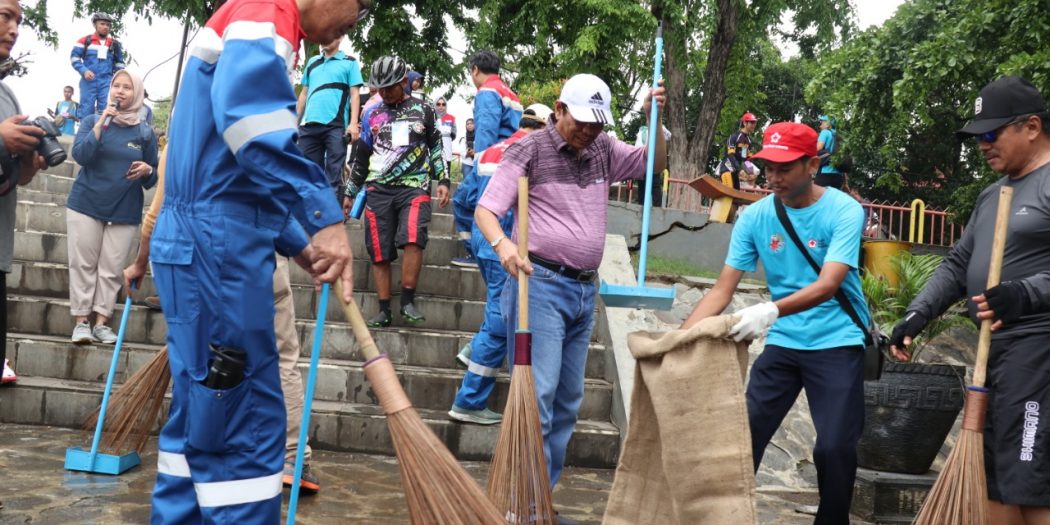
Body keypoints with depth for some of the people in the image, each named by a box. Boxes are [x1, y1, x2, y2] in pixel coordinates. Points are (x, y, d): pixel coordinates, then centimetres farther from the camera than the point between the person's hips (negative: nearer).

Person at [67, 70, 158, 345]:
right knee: (83, 264, 1)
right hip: (86, 204, 0)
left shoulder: (145, 132, 4)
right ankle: (81, 321, 7)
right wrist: (101, 124, -18)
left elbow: (153, 179, 6)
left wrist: (147, 171, -17)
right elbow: (80, 155, -13)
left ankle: (102, 323, 7)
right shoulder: (92, 121, 3)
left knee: (111, 269, 2)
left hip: (125, 212, 0)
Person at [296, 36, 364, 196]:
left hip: (336, 126, -4)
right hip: (309, 126, 4)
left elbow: (355, 94, 1)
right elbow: (304, 94, 21)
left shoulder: (349, 62, 7)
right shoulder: (312, 62, 19)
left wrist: (353, 123, -11)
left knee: (333, 177, -5)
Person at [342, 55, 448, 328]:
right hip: (378, 189, 3)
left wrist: (442, 180, 3)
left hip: (414, 186, -2)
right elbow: (361, 156, 20)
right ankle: (384, 310, 4)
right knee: (379, 252, -3)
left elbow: (436, 147, 14)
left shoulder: (424, 111, 10)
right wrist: (350, 192, 21)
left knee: (413, 238, -24)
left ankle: (408, 301, -13)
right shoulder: (372, 114, 15)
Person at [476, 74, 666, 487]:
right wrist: (502, 244, -30)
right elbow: (485, 210, -9)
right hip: (540, 284, -7)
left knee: (568, 400, 10)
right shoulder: (530, 150, -4)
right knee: (538, 393, -13)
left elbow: (654, 163, 24)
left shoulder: (603, 150, 12)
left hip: (585, 289, 7)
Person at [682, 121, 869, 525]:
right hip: (782, 343, 3)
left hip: (837, 344, -3)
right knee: (745, 433, 2)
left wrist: (772, 310, -43)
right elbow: (722, 291, -6)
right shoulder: (754, 217, -4)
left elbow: (828, 284, -26)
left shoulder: (844, 211, -14)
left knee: (835, 447, -5)